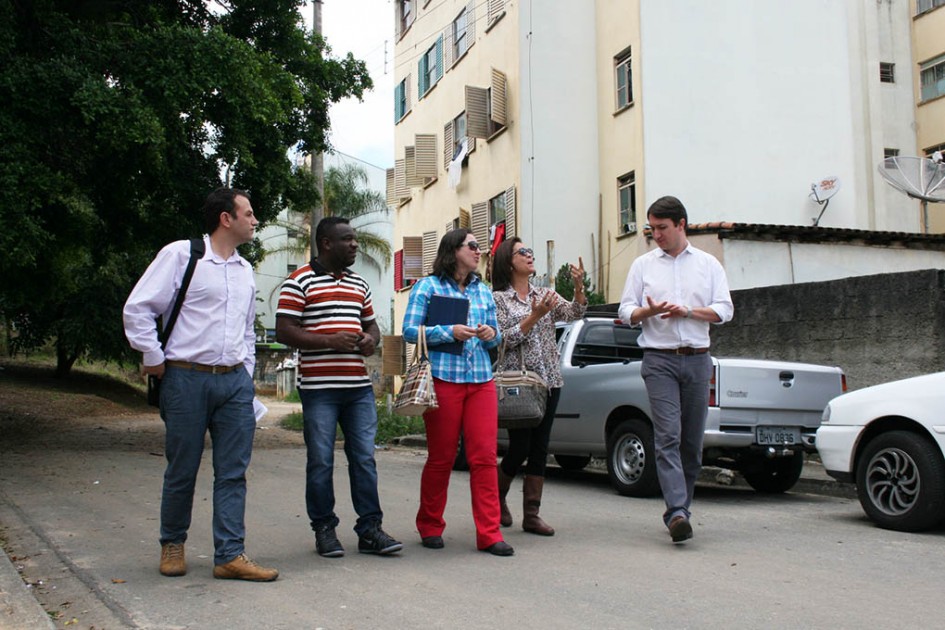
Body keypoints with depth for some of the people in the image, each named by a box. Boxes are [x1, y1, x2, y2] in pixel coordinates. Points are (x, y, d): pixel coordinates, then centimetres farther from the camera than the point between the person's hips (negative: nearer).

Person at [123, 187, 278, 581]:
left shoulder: (244, 270, 16)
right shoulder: (180, 255, -3)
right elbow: (137, 309, -5)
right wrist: (154, 360, -6)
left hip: (234, 380, 5)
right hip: (187, 378, -5)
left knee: (233, 471, 1)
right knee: (182, 470, 6)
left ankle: (229, 555, 5)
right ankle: (172, 544, 26)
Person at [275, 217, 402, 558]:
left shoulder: (359, 284, 17)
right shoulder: (300, 281, -3)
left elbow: (371, 324, 26)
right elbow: (283, 331, -9)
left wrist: (371, 339, 2)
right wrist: (330, 341, -18)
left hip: (359, 385, 6)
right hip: (319, 387, -5)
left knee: (364, 458, 5)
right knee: (321, 462, 3)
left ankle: (370, 529, 11)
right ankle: (324, 529, 15)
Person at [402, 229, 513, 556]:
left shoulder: (483, 291, 17)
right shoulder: (428, 286, 3)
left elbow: (496, 336, 22)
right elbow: (410, 330, -4)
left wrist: (491, 335, -1)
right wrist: (450, 332, -15)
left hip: (482, 381, 4)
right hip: (443, 379, -4)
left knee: (485, 457, -2)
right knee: (441, 458, 3)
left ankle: (489, 534, 1)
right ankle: (430, 527, 21)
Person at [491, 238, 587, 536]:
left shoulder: (545, 294, 13)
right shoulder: (498, 298, -1)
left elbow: (574, 313, -2)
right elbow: (504, 340, -10)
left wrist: (579, 287, -19)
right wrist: (534, 316, -18)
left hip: (549, 380, 5)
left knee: (540, 448, 4)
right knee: (519, 448, -4)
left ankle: (532, 515, 10)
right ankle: (497, 497, 23)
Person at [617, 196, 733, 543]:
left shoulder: (708, 264, 12)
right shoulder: (643, 265, 11)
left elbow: (724, 310, 5)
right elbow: (626, 312, 8)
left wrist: (687, 312, -10)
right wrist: (647, 311, -13)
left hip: (697, 359, 2)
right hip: (659, 360, -2)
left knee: (692, 440, 5)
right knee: (668, 436, -14)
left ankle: (680, 508, 17)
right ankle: (677, 512, -21)